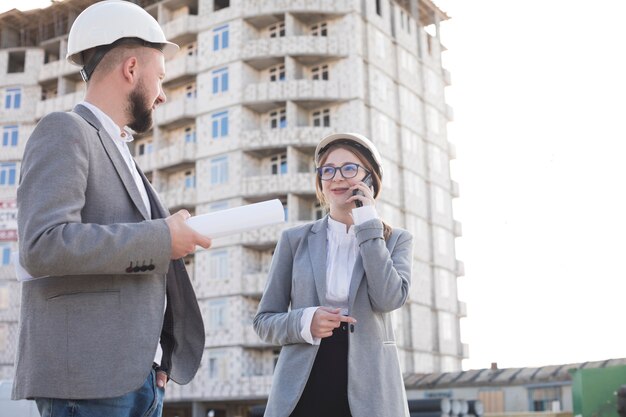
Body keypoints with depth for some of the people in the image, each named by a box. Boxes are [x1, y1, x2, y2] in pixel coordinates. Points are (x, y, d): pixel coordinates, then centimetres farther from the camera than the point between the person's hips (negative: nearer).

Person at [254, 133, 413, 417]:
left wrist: (367, 222, -9)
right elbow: (264, 321, 7)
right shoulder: (295, 240, 6)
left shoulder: (396, 240, 6)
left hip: (368, 391, 0)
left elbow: (389, 299, -13)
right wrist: (303, 322, -13)